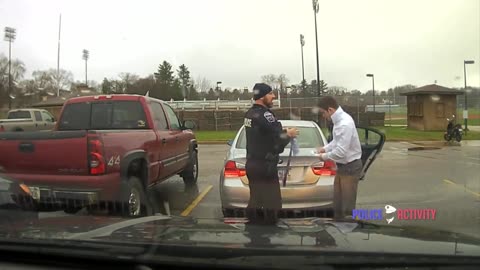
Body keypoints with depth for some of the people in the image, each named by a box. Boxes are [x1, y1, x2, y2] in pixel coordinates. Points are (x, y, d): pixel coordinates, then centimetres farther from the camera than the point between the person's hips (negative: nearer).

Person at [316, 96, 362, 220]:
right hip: (342, 166, 10)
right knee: (337, 202, 20)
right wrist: (325, 148, 5)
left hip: (350, 167, -10)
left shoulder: (345, 123, -28)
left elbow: (341, 151, -28)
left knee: (348, 204, 4)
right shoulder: (338, 119, 2)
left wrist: (325, 156, -13)